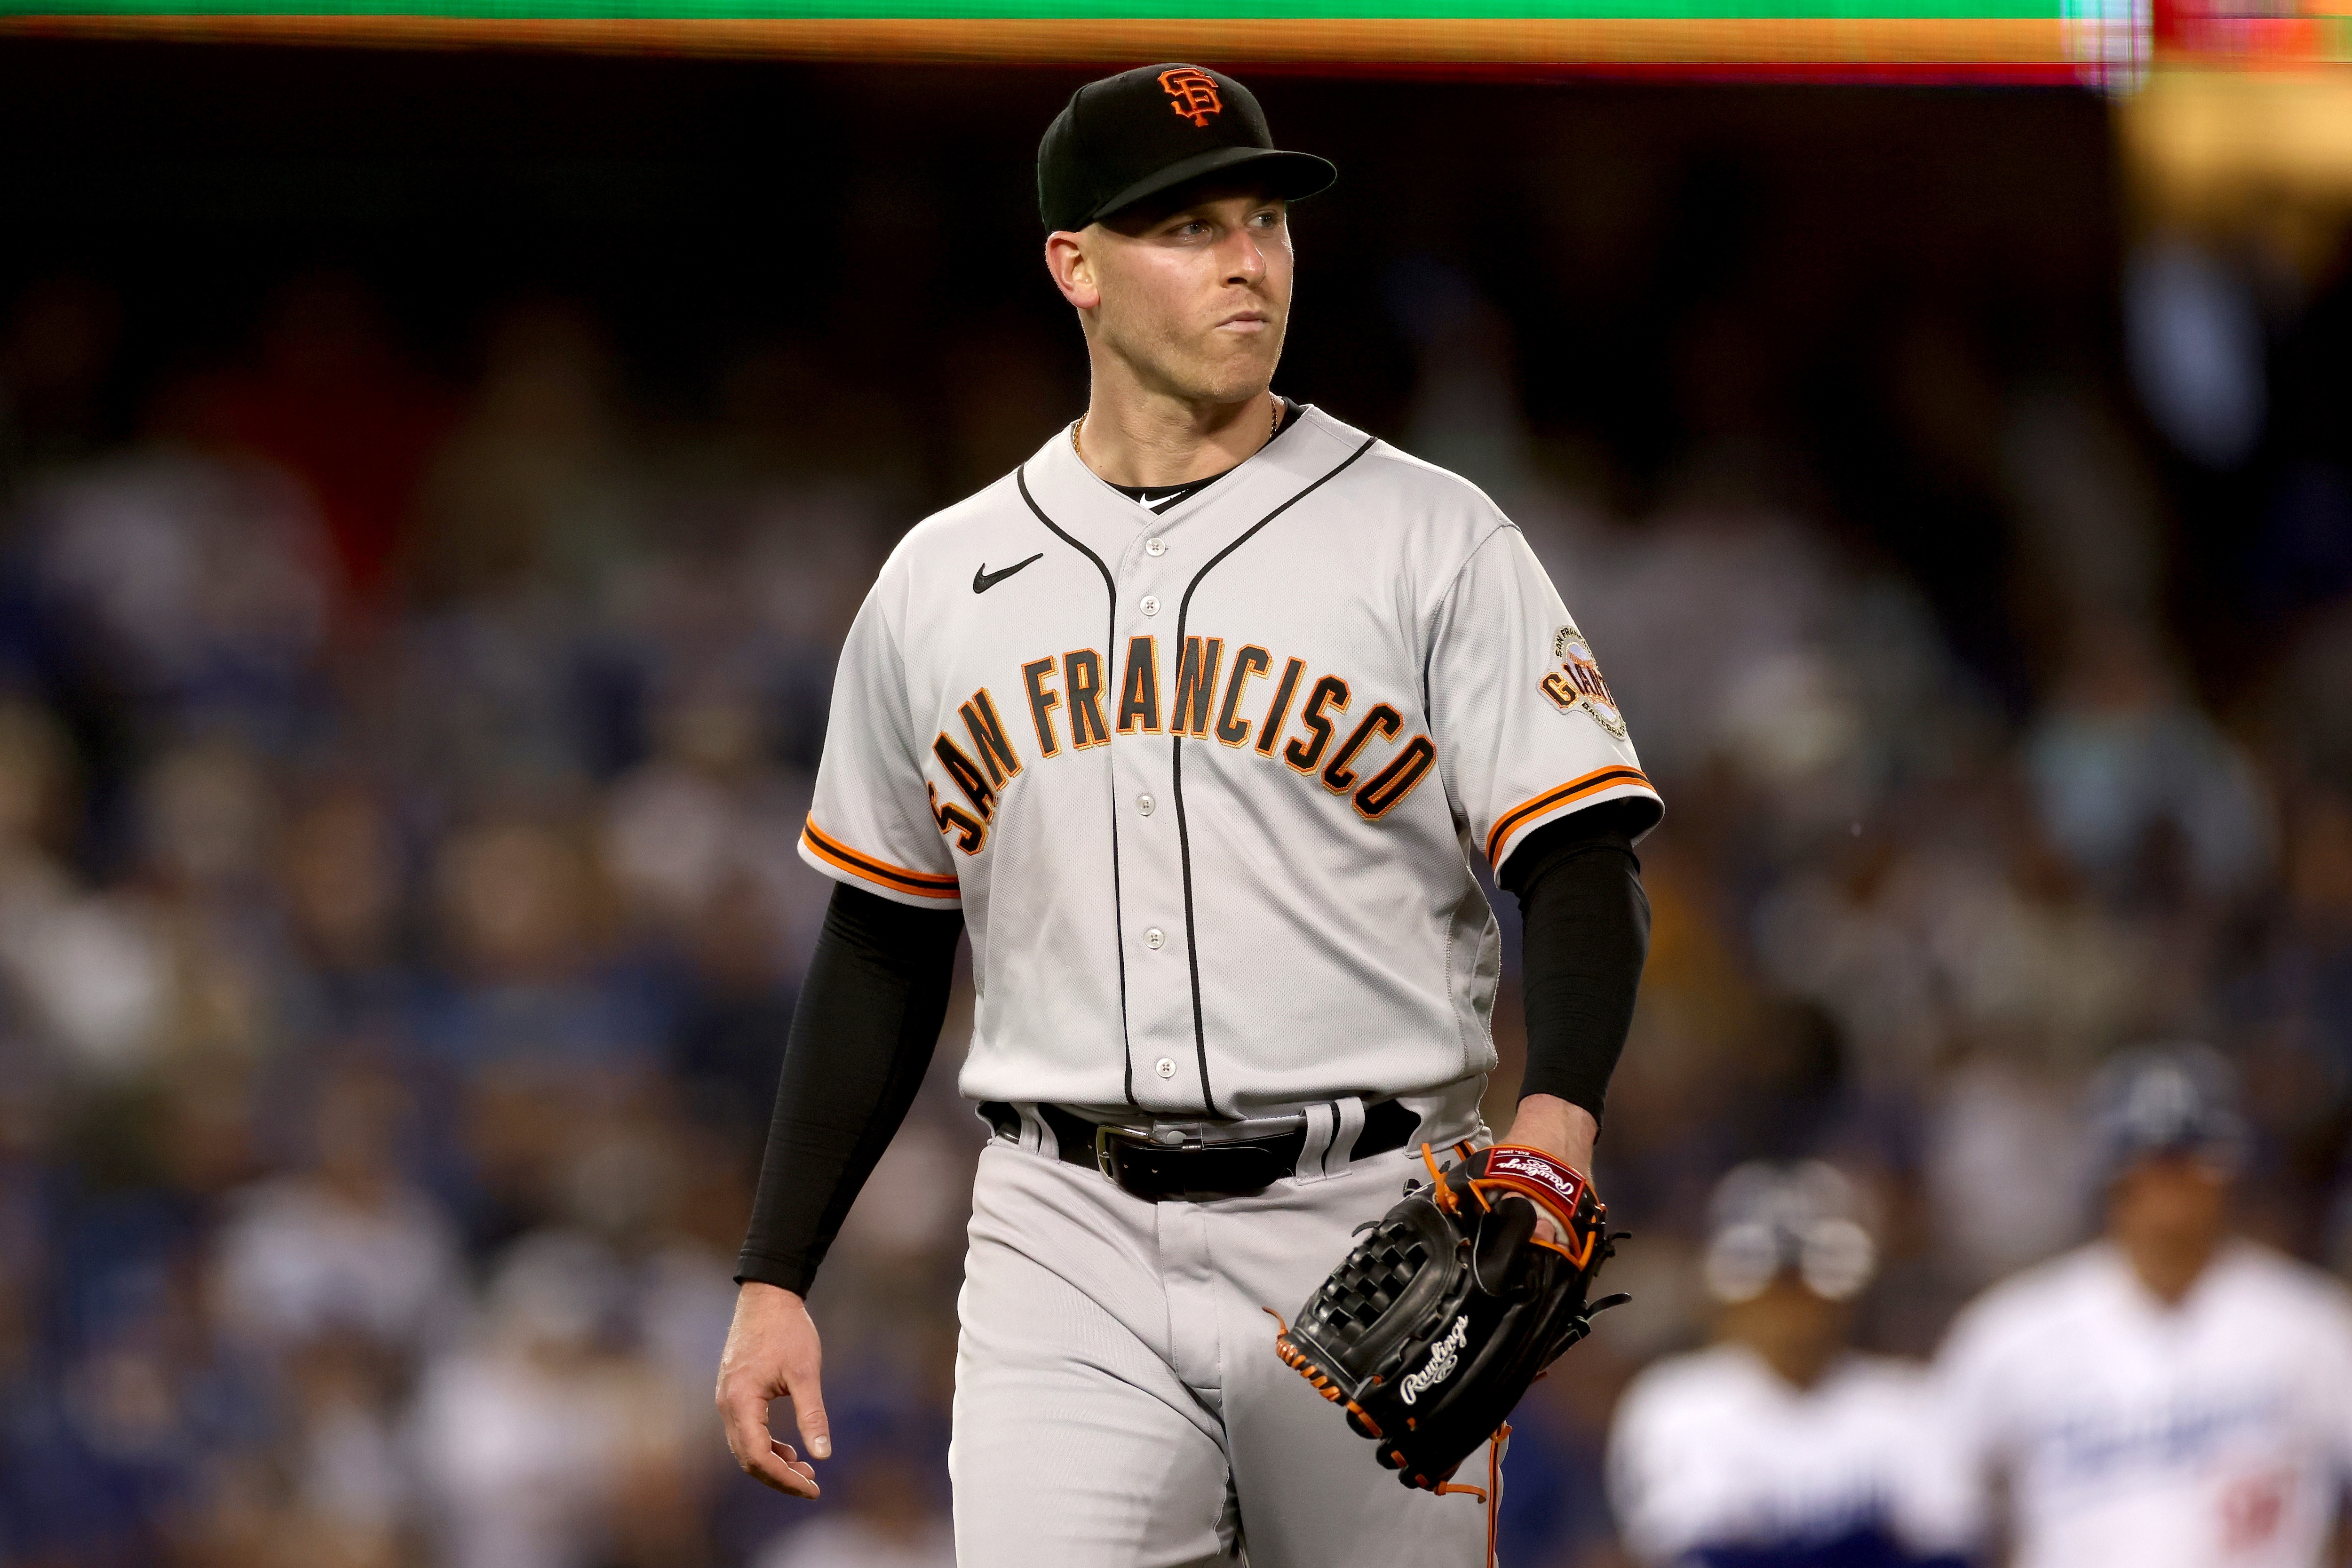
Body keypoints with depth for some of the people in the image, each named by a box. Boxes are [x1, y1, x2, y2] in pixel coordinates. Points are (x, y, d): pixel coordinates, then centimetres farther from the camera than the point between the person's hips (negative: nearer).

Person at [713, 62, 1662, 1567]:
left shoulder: (1433, 539, 1)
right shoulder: (941, 583, 11)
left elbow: (1584, 866, -6)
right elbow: (882, 950, 17)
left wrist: (1560, 1114, -26)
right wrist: (776, 1278, 11)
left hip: (1366, 1228, -2)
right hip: (1068, 1246, 2)